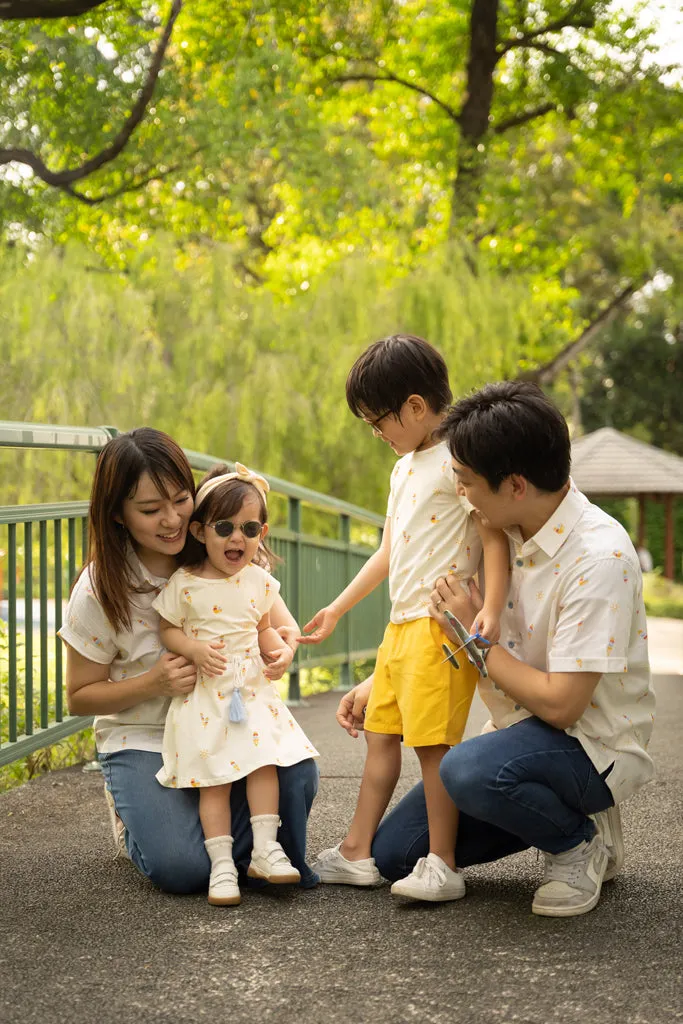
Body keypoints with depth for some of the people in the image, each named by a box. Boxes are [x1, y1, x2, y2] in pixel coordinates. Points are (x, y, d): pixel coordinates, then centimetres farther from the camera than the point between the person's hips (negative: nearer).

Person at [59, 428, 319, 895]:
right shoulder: (100, 590, -13)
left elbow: (280, 626, 4)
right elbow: (80, 697, -4)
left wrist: (284, 642, -22)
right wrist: (153, 683, -22)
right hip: (144, 742, -2)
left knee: (296, 775, -30)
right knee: (183, 868, -23)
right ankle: (133, 814, 12)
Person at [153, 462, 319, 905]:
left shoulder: (259, 581, 5)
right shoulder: (184, 584, -6)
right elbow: (167, 630, 0)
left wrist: (282, 649, -2)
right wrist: (194, 649, -17)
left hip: (252, 690, 3)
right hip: (205, 696, -3)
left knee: (265, 762, -7)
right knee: (213, 778, -5)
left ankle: (266, 849, 1)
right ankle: (222, 864, -2)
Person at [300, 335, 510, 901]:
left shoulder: (461, 459, -10)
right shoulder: (404, 468, 19)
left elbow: (495, 537, -16)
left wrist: (491, 609, -28)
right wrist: (339, 607, 28)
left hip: (441, 624, -10)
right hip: (400, 623, 10)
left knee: (433, 741, -10)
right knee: (381, 733, 11)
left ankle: (443, 867, -4)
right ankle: (357, 853, 18)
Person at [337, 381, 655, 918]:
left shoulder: (599, 558, -25)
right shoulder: (505, 535, 0)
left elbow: (560, 704, -27)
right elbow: (448, 629, 19)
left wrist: (475, 633, -17)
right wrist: (376, 683, 12)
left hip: (592, 748, -8)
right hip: (522, 732, 8)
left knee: (470, 769, -38)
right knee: (392, 854, 4)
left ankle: (581, 842, -8)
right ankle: (560, 813, 15)